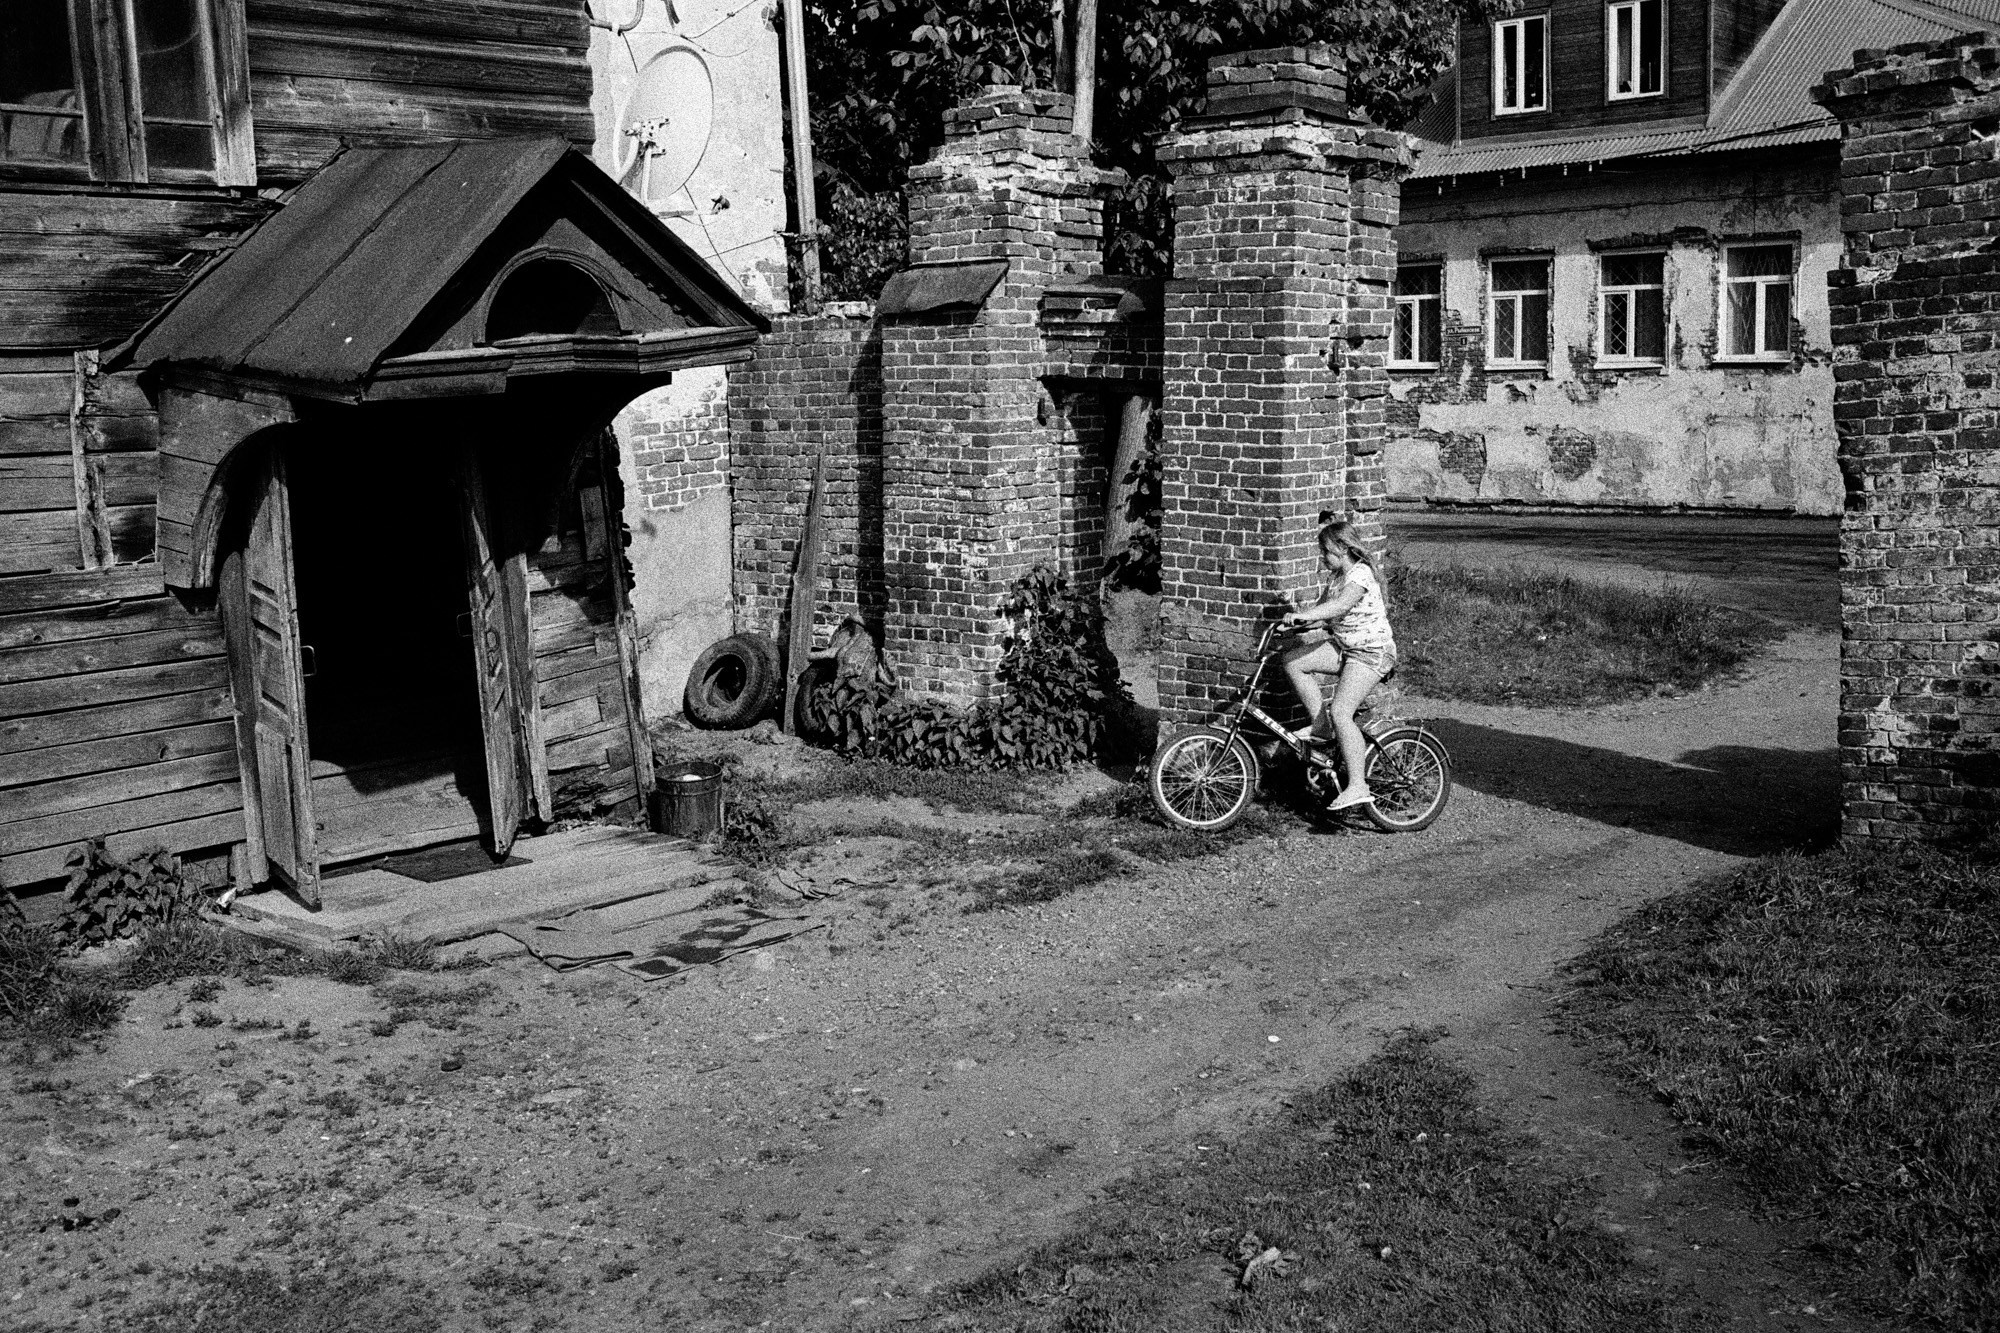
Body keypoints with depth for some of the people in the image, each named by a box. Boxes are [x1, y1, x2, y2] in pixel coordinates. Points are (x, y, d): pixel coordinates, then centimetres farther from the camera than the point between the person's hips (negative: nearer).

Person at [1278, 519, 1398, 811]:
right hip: (1344, 646, 9)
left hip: (1371, 652, -9)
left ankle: (1357, 787, -22)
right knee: (1292, 660, -2)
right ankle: (1320, 725, 6)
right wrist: (1298, 620, -5)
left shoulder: (1361, 574, -18)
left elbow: (1341, 604, -36)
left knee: (1340, 712, -22)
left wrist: (1304, 615, -44)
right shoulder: (1335, 576, 11)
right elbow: (1324, 610, 12)